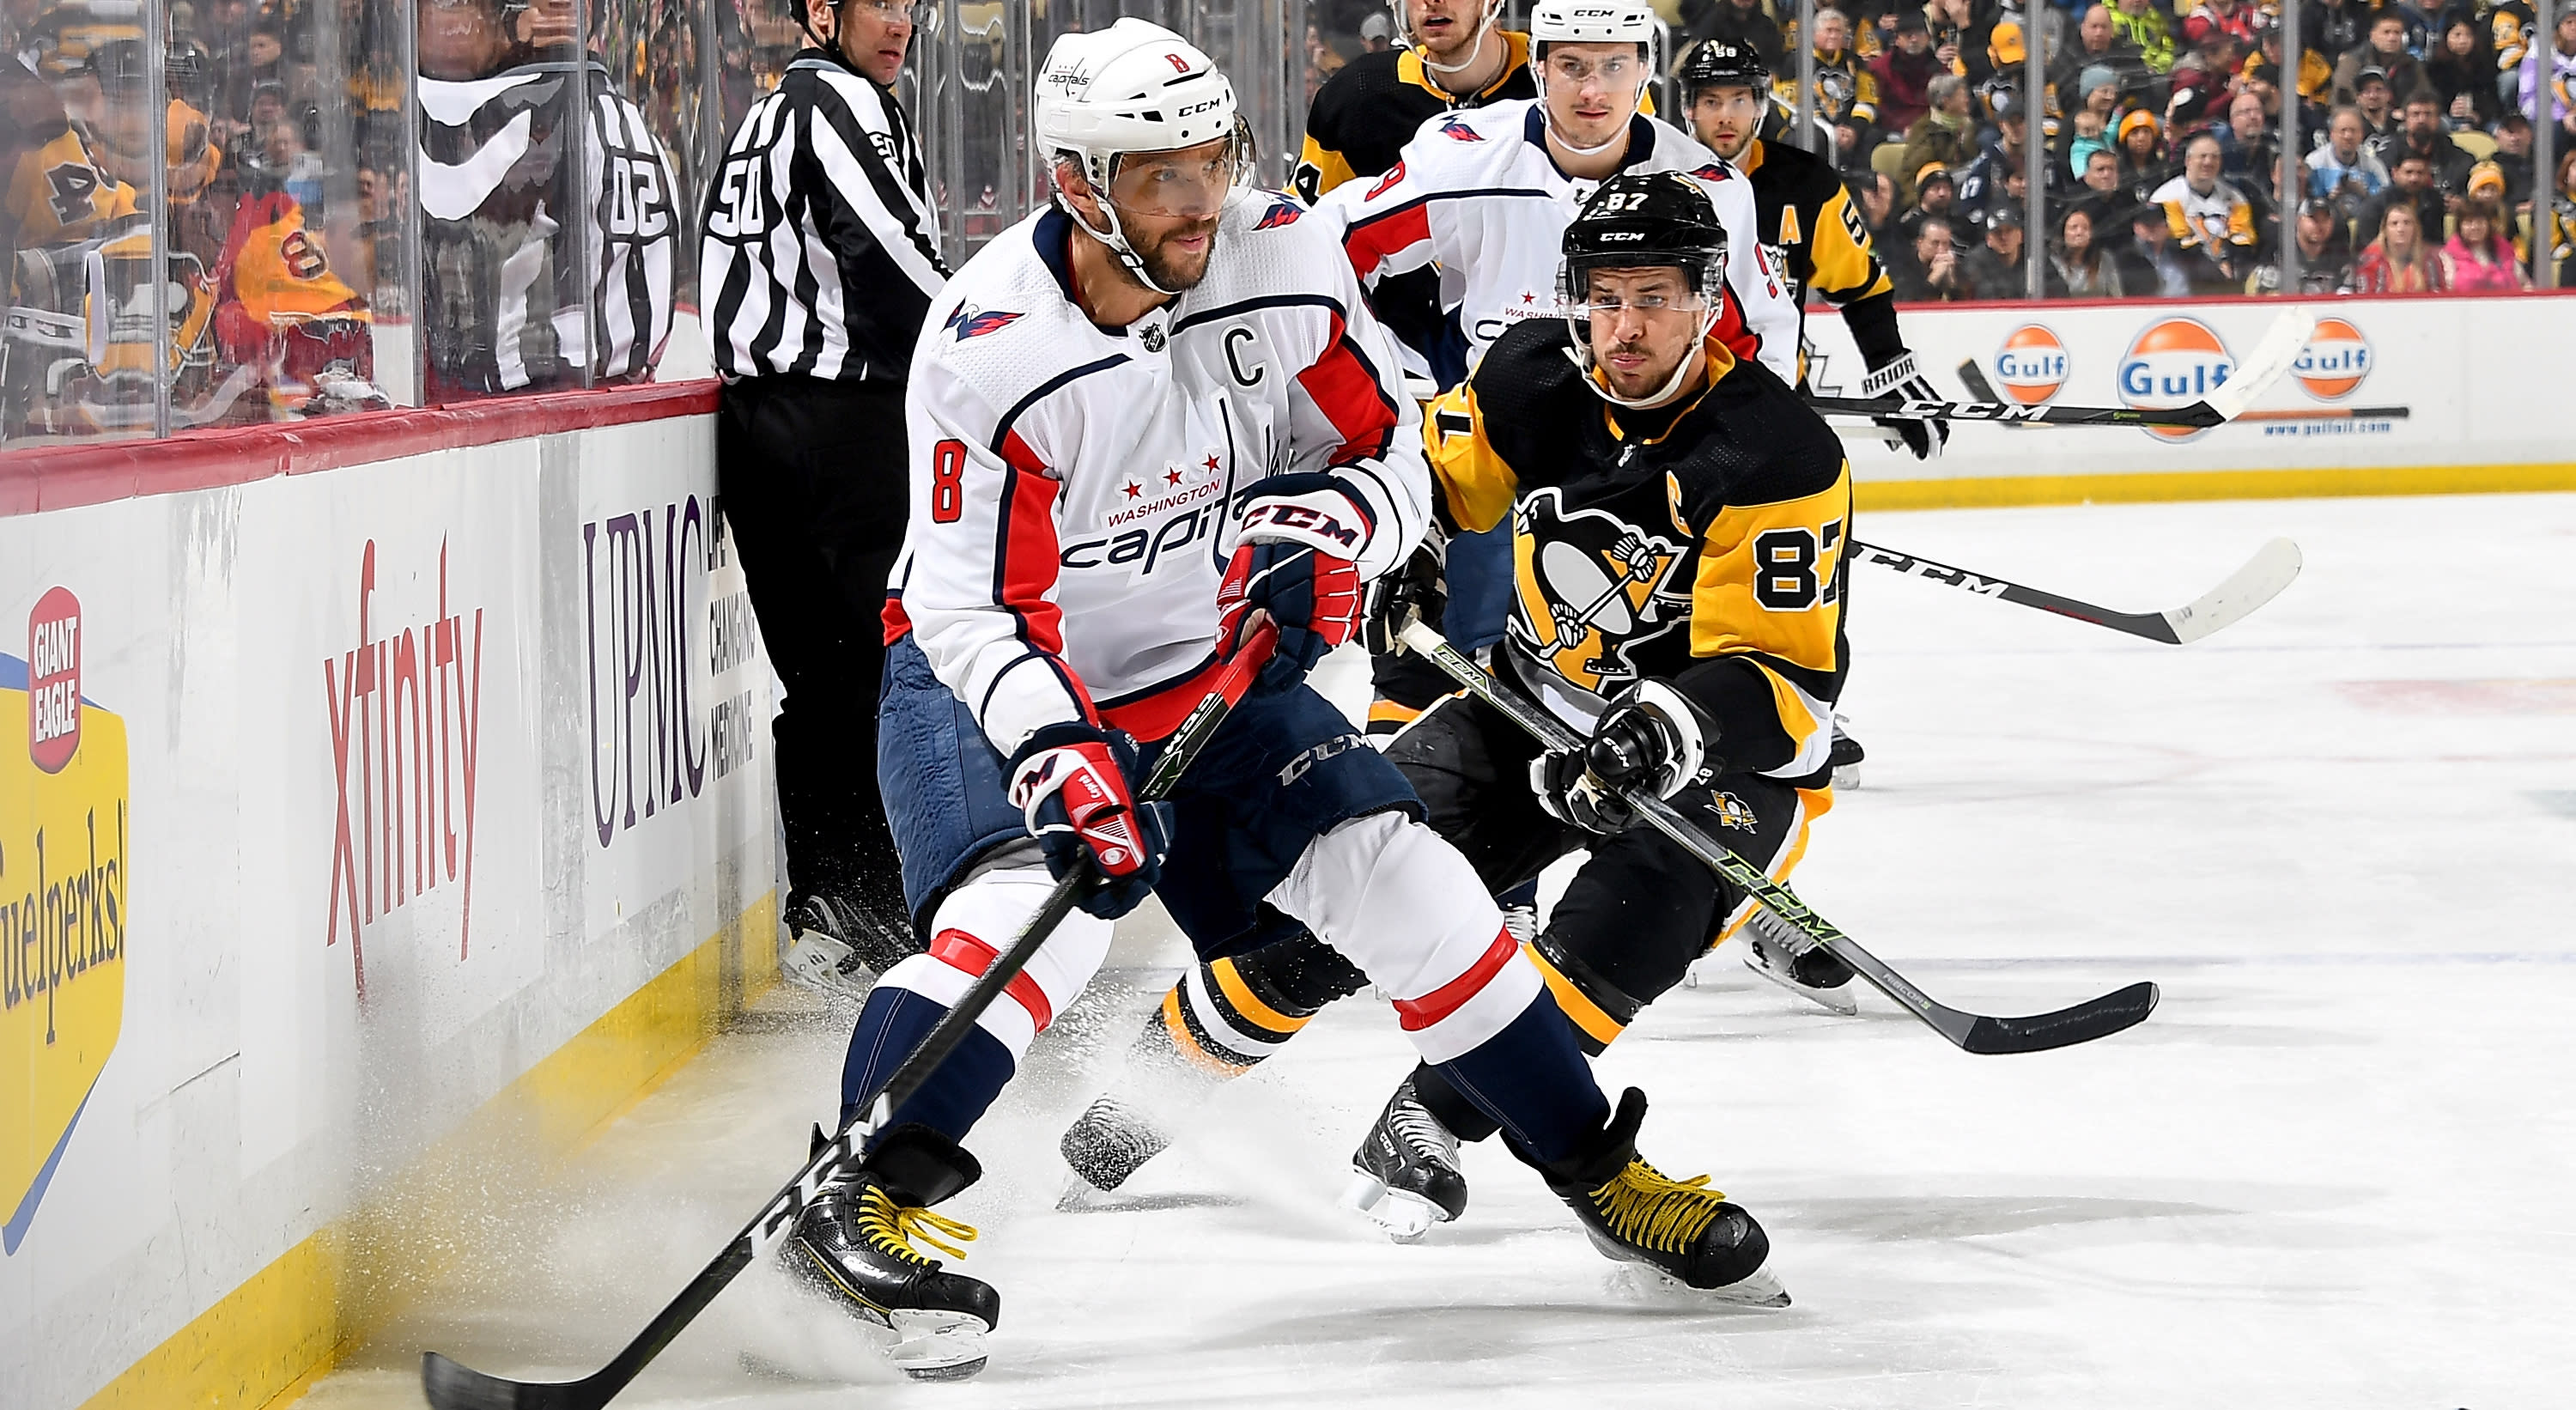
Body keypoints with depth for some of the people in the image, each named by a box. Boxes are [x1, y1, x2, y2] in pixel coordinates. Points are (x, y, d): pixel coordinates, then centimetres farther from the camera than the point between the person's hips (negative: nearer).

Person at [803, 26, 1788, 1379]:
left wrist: (1326, 530, -23)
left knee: (1394, 875, -1)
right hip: (993, 675, -5)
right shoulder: (987, 343, -27)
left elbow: (1392, 452, -2)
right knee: (1032, 900, -31)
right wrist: (1052, 749, -40)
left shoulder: (1285, 264, -14)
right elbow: (972, 606, -25)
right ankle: (872, 1204, -29)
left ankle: (1593, 1164, 13)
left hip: (1204, 663, 5)